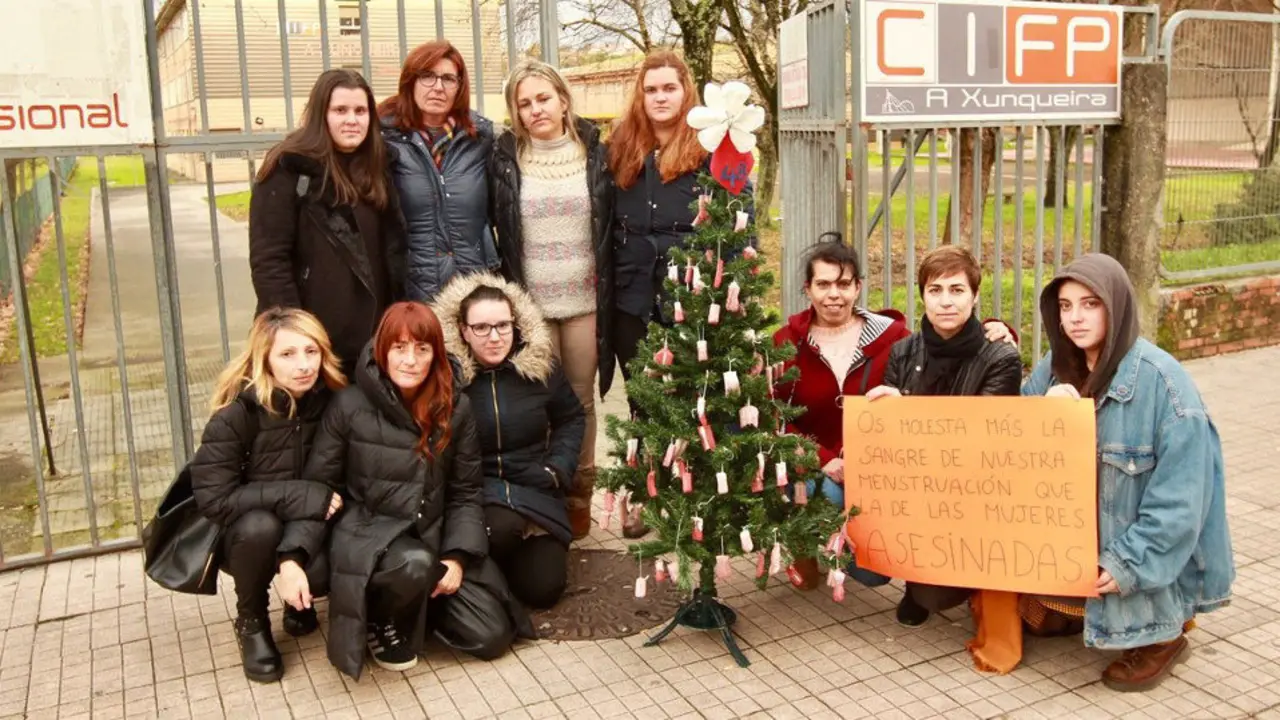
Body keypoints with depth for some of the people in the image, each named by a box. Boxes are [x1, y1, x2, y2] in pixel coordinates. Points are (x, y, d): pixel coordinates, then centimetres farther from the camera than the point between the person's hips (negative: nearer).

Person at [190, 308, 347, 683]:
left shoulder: (329, 401, -16)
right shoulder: (238, 412, -23)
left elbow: (326, 490, -19)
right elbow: (213, 498, -24)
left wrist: (292, 558, -36)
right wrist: (300, 496, -29)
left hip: (304, 528, 2)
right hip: (240, 533, -2)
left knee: (324, 572, -28)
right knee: (260, 525, -35)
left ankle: (298, 601, 11)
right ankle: (251, 623, -4)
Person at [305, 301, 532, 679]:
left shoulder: (456, 409, 0)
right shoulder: (349, 406, -8)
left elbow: (466, 492, 4)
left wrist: (457, 556, -9)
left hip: (433, 537, 4)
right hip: (368, 534, -3)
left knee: (492, 637, -7)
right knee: (416, 565, -39)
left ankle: (417, 600, 21)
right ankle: (380, 618, -2)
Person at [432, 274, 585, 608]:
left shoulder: (539, 363, -2)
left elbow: (572, 418, 12)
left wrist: (558, 468, -1)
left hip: (533, 487, 3)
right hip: (474, 487, -3)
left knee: (543, 588, -9)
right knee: (501, 528, -36)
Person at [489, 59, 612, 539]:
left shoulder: (594, 153, 3)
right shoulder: (504, 159, 1)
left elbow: (612, 226, 6)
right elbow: (490, 227, 5)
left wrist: (609, 294, 3)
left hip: (584, 302, 1)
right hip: (529, 303, 0)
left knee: (581, 399, 8)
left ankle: (579, 496, 21)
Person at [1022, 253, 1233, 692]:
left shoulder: (1161, 379, -21)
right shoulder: (1056, 367, -3)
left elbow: (1179, 493, -21)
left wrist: (1131, 561, -21)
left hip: (1151, 543, -5)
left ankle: (1162, 636, 14)